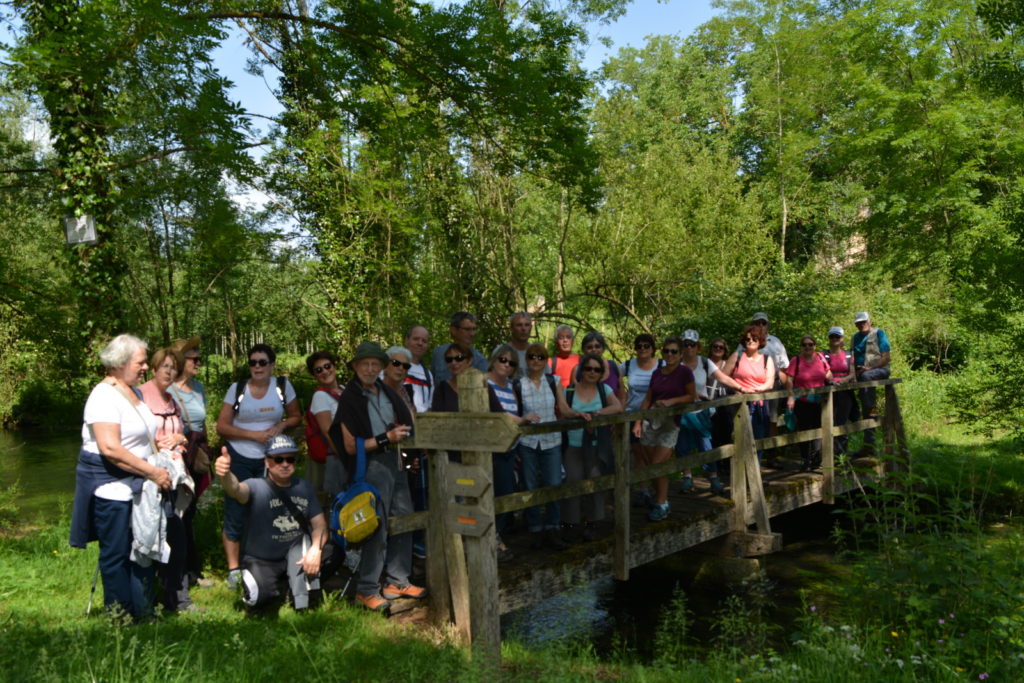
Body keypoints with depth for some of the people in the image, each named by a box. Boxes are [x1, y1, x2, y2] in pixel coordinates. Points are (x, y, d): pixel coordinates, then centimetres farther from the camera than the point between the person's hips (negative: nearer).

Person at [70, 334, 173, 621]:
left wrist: (163, 442, 8)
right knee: (117, 554, 1)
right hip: (111, 486, -9)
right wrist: (153, 472, -22)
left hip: (136, 484, 9)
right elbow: (110, 449, -25)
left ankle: (142, 611, 23)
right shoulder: (105, 396, -15)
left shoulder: (134, 392, 14)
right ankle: (119, 617, 14)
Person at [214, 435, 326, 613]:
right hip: (261, 561, -2)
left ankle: (303, 603, -8)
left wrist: (316, 549, -27)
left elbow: (319, 523, -6)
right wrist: (225, 474, -65)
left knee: (305, 540, -28)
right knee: (260, 599, -26)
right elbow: (236, 490, -40)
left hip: (294, 555, 2)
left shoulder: (304, 487, -3)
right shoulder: (257, 487, -17)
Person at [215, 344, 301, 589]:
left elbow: (295, 417, 9)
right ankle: (233, 569, 10)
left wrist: (280, 426, -12)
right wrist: (254, 434, -15)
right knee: (236, 515, 0)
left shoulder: (283, 386, 0)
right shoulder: (237, 389, -3)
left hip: (269, 459, 2)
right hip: (239, 459, -1)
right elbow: (222, 426, -5)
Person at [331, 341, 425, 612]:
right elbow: (351, 447, -11)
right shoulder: (350, 399, -9)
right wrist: (386, 438, -17)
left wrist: (401, 435, 3)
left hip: (394, 461, 7)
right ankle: (367, 590, 9)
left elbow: (406, 420, 24)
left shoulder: (387, 392, 10)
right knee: (377, 529, -5)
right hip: (371, 466, -7)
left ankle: (397, 581, 25)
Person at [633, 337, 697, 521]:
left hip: (670, 422, -5)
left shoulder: (685, 372, -4)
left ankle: (662, 505, 2)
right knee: (652, 466, 5)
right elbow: (648, 399, 13)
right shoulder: (657, 373, 10)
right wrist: (638, 421, 5)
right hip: (652, 421, 5)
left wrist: (671, 401, -16)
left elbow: (692, 396, -1)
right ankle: (660, 498, 20)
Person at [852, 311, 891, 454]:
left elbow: (886, 357, -7)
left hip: (880, 369, -5)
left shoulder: (879, 333, 0)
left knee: (866, 376, -41)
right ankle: (869, 445, 2)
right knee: (865, 413, 0)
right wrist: (854, 371, -4)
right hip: (862, 374, 5)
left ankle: (873, 409, -31)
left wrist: (869, 368, -17)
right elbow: (854, 358, 16)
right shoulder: (856, 337, 17)